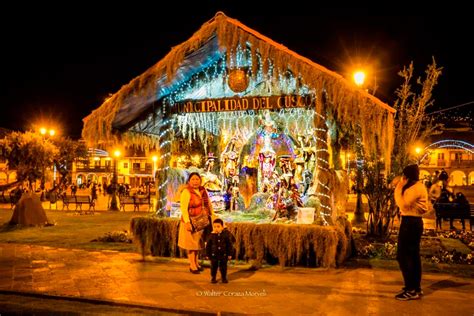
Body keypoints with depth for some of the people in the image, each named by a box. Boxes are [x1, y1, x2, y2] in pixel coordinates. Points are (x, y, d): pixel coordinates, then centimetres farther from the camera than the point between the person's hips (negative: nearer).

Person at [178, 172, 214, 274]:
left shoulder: (203, 190, 6)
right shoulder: (186, 192, -15)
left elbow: (209, 204, 15)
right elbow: (183, 208, -21)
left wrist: (213, 216, 11)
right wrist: (187, 222, -27)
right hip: (191, 222, -6)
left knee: (198, 243, 15)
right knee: (192, 244, 4)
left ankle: (196, 263, 29)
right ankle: (192, 266, 15)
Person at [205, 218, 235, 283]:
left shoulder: (226, 235, -8)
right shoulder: (211, 236, -8)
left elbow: (230, 245, -2)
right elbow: (208, 246, -1)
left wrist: (230, 254, -3)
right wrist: (208, 254, 0)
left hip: (224, 255, 0)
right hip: (214, 255, 0)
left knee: (223, 267, 10)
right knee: (214, 267, 8)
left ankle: (224, 278, 26)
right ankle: (213, 278, 24)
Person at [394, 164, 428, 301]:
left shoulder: (415, 188, -17)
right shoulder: (418, 186, 16)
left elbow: (403, 205, -22)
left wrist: (398, 189, -15)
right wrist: (400, 188, 2)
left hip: (410, 223, -11)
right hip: (414, 222, 11)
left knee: (403, 256, -7)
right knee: (413, 255, 15)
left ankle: (411, 290, -2)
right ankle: (416, 288, 23)